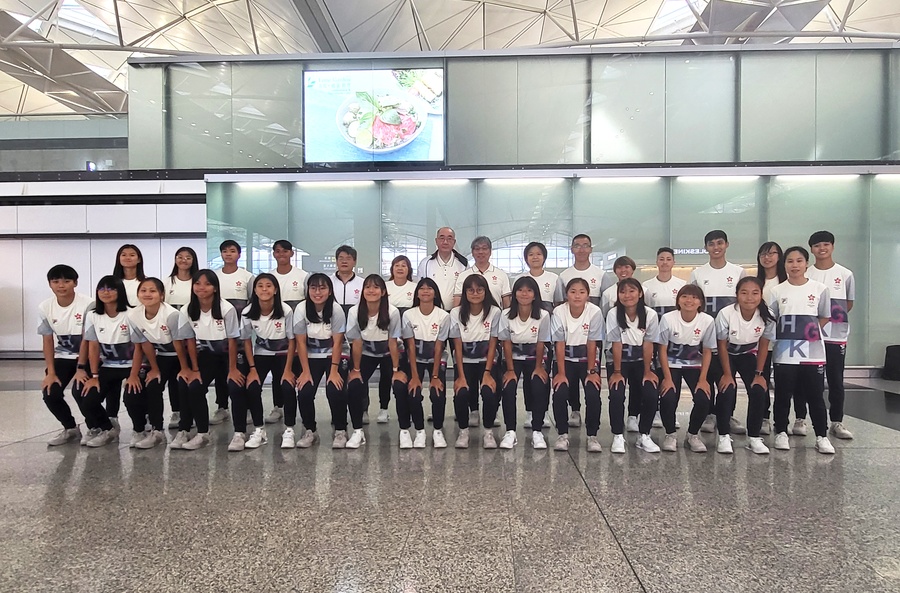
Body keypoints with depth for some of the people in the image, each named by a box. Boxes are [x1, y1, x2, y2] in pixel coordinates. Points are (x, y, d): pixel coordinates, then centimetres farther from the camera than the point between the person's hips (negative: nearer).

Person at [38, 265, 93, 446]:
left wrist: (81, 369, -18)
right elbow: (48, 341, -2)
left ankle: (95, 427, 8)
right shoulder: (44, 307, -7)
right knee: (50, 394, -9)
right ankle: (71, 428, 17)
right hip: (61, 357, 5)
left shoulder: (87, 304, -21)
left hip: (87, 357, -4)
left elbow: (86, 339, -17)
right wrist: (50, 372, -6)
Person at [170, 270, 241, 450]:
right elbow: (190, 341, -3)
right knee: (192, 387, -14)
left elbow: (232, 340, -16)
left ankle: (222, 408, 16)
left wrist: (233, 369, -14)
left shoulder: (227, 309, -22)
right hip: (205, 355, 3)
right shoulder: (186, 311, -10)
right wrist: (195, 369, -5)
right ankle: (202, 433, -2)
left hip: (226, 355, -3)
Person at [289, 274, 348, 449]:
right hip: (310, 358, 2)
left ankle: (340, 431, 1)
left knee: (335, 391, -22)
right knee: (304, 393, -17)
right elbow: (301, 342, -9)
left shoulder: (336, 310, -14)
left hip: (333, 357, -1)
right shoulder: (301, 309, -11)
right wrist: (305, 371, -13)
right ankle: (310, 431, 7)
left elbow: (337, 343, -13)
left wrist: (334, 371, -17)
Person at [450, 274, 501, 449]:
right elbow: (457, 346, -8)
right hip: (465, 362, 1)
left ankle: (488, 432, 1)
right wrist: (461, 376, -14)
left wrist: (487, 373, -15)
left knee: (489, 393, -25)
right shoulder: (456, 313, -8)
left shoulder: (494, 312, -10)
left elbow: (492, 345, -8)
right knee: (461, 393, -23)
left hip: (486, 361, 0)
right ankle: (463, 431, 4)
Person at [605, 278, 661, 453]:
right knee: (616, 395, -23)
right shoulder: (613, 314, -16)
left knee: (652, 395, -18)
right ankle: (618, 437, -4)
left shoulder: (650, 314, -12)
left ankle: (644, 436, 3)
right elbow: (616, 344, -15)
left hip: (640, 361, 2)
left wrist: (647, 371, -9)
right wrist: (617, 372, -14)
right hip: (618, 361, -2)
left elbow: (648, 344, -8)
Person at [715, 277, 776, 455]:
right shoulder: (726, 314, -30)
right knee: (727, 391, -18)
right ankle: (723, 436, -2)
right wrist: (727, 374, -15)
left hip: (749, 356, 3)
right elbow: (722, 346, -17)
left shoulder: (767, 316, -22)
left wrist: (759, 373, -7)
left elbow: (763, 345, -7)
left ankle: (754, 438, 4)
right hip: (727, 356, -3)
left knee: (759, 392, -12)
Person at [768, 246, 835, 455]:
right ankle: (781, 433, 21)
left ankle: (822, 436, 19)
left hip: (813, 353, 0)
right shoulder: (777, 291, 1)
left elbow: (825, 318, 9)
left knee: (815, 396, 6)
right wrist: (787, 335, -3)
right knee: (783, 395, 8)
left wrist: (808, 331, -2)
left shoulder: (820, 289, 1)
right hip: (784, 354, 0)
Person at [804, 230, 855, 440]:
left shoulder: (845, 274, 3)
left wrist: (833, 317, -2)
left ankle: (836, 422, 16)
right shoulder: (805, 275, 1)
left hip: (837, 336, 1)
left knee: (836, 381, 6)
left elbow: (848, 304, 10)